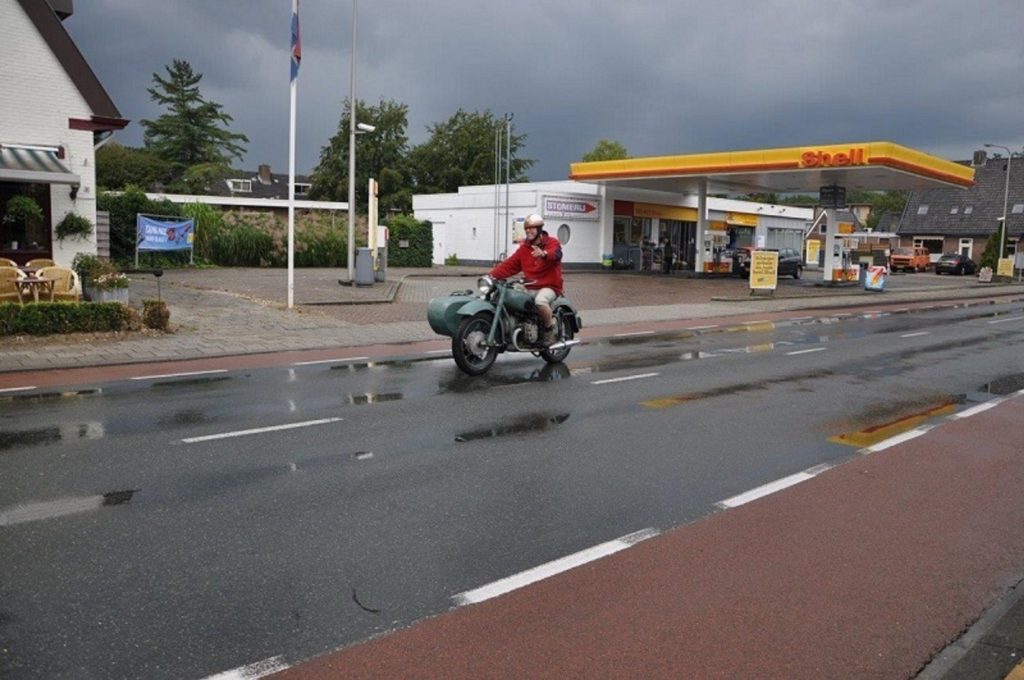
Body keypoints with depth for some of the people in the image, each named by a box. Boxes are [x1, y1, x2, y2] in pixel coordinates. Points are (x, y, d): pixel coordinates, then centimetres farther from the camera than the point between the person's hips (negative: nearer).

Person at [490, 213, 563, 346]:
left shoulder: (552, 243, -3)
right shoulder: (524, 248, 14)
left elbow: (556, 254, -27)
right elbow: (510, 264, 6)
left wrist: (544, 254, -52)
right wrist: (493, 274, -9)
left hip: (549, 286, -6)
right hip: (531, 288, 6)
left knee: (540, 300, -37)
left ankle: (550, 329, -12)